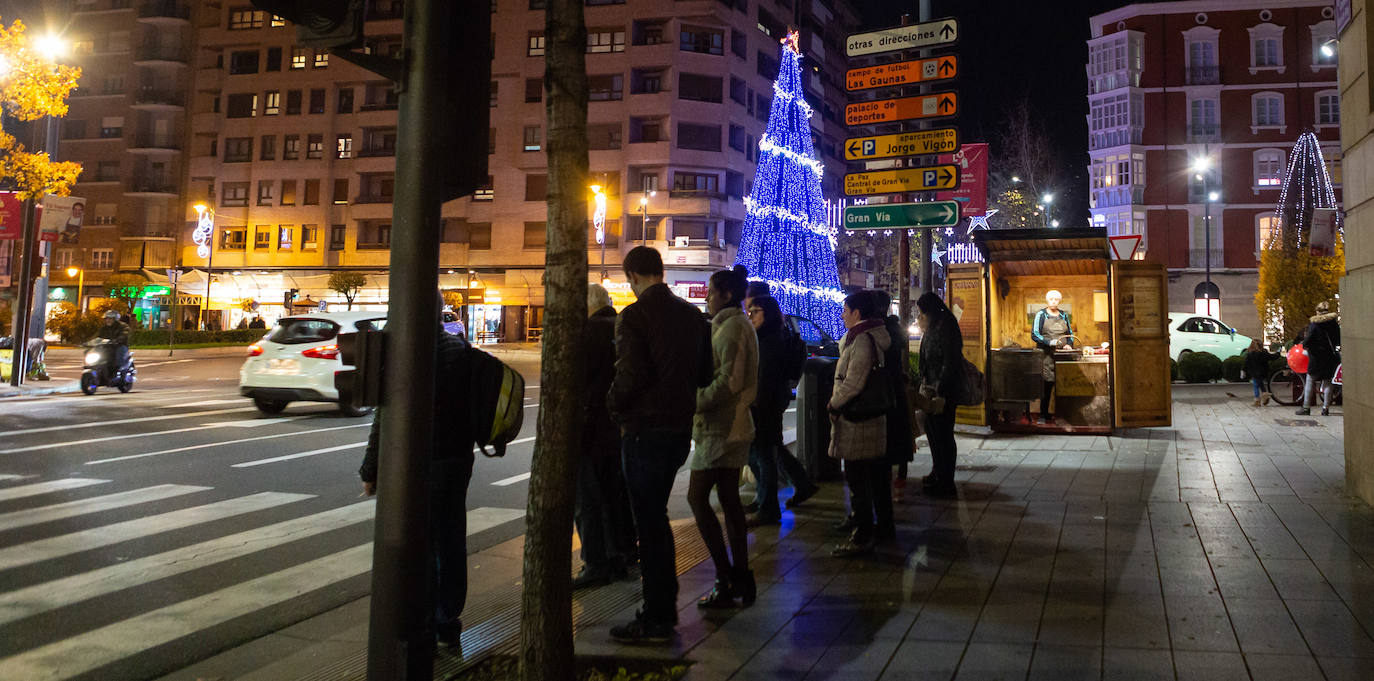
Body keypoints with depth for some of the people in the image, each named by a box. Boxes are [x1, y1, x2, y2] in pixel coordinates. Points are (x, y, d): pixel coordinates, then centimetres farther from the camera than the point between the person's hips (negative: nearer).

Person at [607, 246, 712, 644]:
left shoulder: (635, 316, -14)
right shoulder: (692, 314, 9)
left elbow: (630, 376, -20)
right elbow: (704, 374, 13)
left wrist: (614, 406, -2)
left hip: (646, 429, -8)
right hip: (680, 427, 8)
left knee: (650, 523, -1)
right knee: (656, 518, 20)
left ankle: (655, 621, 6)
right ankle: (665, 608, 28)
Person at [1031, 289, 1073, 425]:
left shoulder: (1063, 315, 16)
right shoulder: (1041, 314, 3)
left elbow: (1070, 333, 22)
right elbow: (1034, 334, -4)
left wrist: (1069, 345, 2)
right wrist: (1049, 342, -17)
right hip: (1047, 354, -3)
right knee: (1047, 383, -6)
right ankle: (1044, 415, 1)